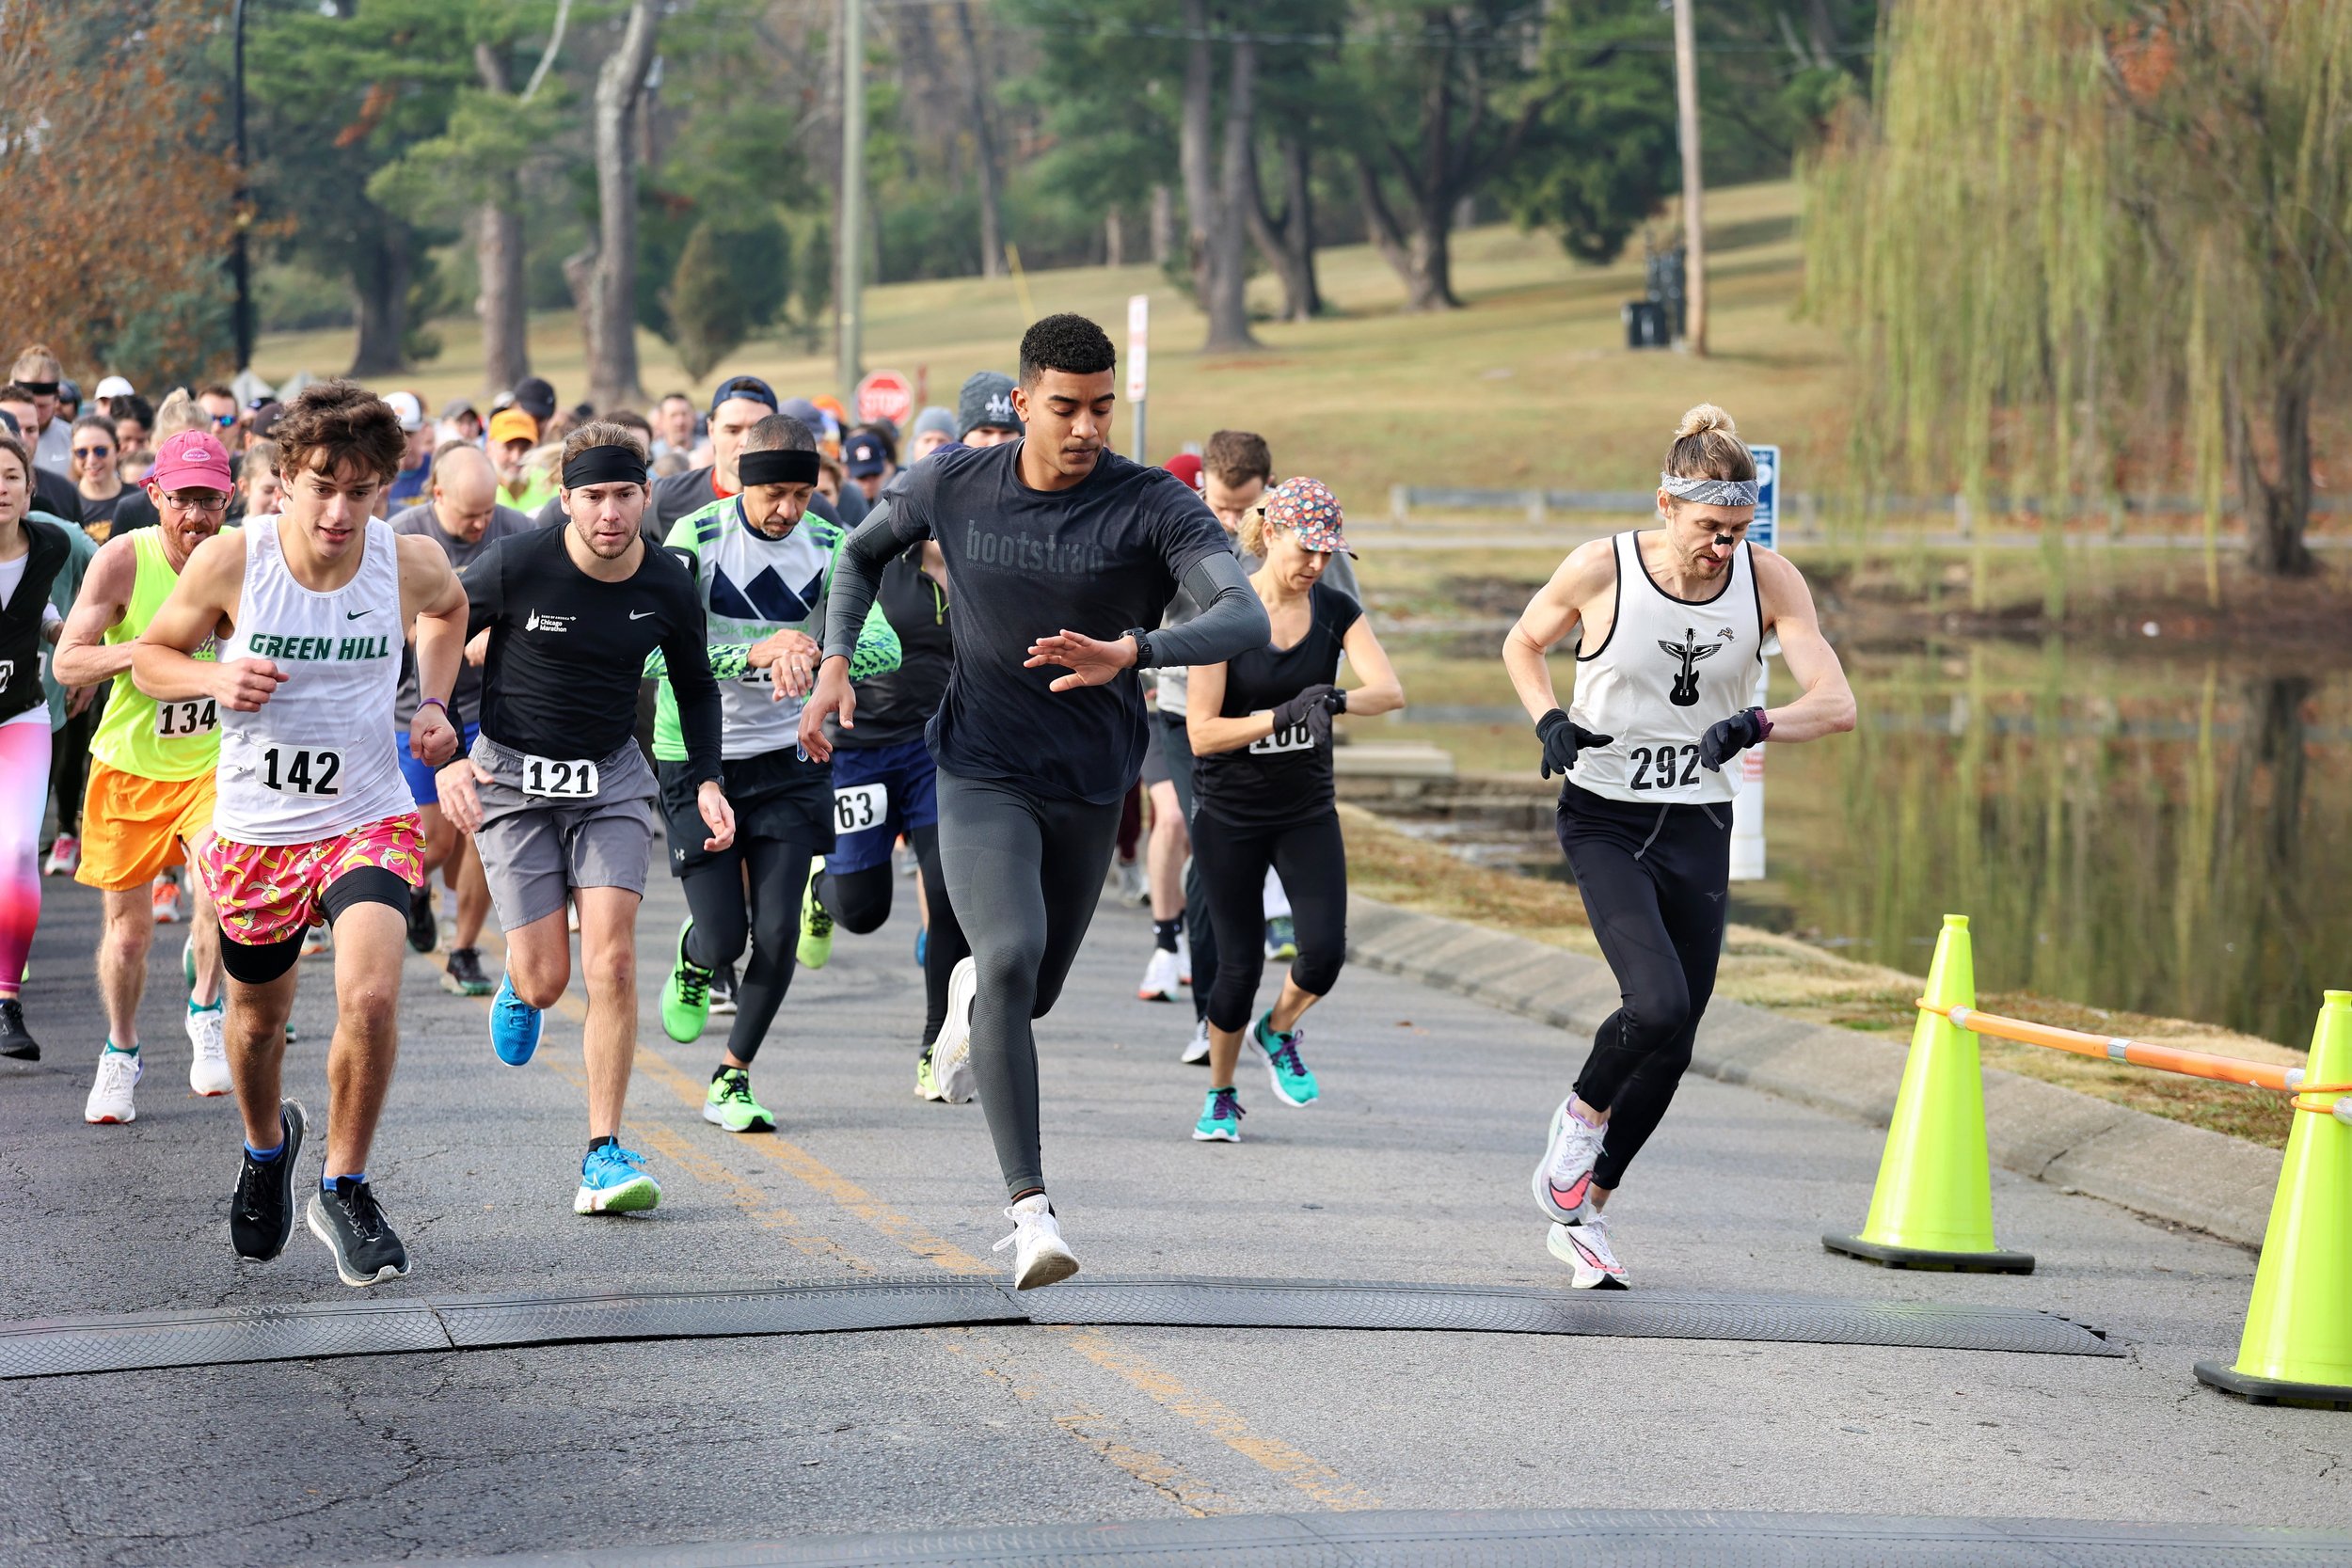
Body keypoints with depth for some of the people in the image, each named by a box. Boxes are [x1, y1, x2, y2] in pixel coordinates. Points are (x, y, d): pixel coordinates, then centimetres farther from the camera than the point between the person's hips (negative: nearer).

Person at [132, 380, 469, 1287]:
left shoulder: (409, 565, -11)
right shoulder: (230, 561, -15)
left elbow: (450, 607, 16)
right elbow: (150, 657, 0)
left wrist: (434, 703, 3)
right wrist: (214, 678, -20)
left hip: (369, 821, -1)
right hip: (253, 829, 1)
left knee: (371, 996, -24)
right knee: (257, 1017, 19)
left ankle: (344, 1186, -2)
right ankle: (266, 1145, 53)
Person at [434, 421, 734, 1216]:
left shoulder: (669, 585, -6)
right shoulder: (514, 566, -16)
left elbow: (695, 687, 12)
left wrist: (707, 781, 1)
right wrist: (445, 756, -15)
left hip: (612, 777, 2)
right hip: (512, 776, -2)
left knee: (612, 961, -14)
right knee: (547, 982, -5)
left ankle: (604, 1154, -8)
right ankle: (517, 986, 36)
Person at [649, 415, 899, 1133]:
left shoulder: (829, 548, -3)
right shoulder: (696, 538, -11)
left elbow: (884, 647, -13)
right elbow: (661, 652, -21)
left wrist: (812, 653, -33)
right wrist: (758, 653, -33)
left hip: (788, 758, 2)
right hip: (696, 757, -2)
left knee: (777, 932, -5)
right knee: (723, 939, -4)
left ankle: (731, 1080, 13)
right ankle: (694, 956, 35)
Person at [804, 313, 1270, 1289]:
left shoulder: (1153, 506, -13)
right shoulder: (953, 486, -6)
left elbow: (1245, 617, -28)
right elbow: (864, 552, 16)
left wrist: (1130, 652, -44)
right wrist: (833, 664, 2)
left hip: (1090, 786, 1)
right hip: (983, 776, -1)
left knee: (1031, 991, 17)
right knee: (1008, 961, -25)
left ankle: (972, 994, 57)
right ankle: (1030, 1207, -26)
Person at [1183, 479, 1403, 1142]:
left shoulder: (1336, 611, -3)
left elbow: (1391, 691, -17)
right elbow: (1202, 733, -17)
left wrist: (1337, 700, -37)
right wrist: (1282, 717, -29)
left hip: (1308, 811, 3)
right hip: (1229, 814, -3)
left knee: (1325, 950, -12)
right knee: (1240, 962, 0)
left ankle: (1278, 1034, 21)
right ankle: (1220, 1096, 23)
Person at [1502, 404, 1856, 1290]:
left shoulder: (1768, 581, -8)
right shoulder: (1601, 570, -13)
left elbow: (1836, 703, -13)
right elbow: (1523, 644, 6)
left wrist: (1757, 727, -33)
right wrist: (1549, 721, -12)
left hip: (1699, 826, 4)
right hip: (1605, 818, -4)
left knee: (1673, 1044, 6)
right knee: (1658, 1001, -24)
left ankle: (1583, 1211, 24)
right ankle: (1582, 1115, 8)